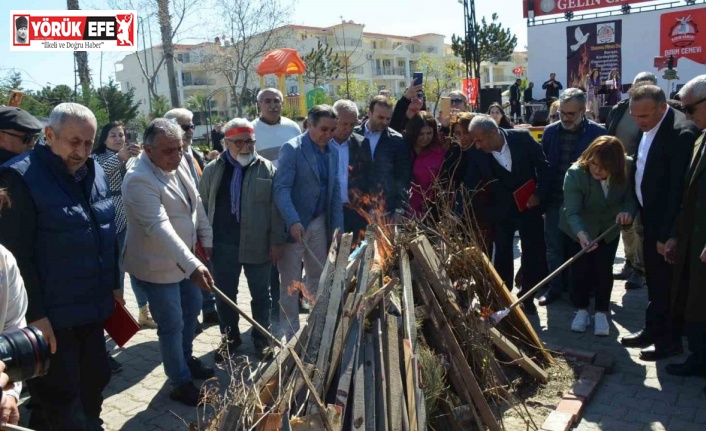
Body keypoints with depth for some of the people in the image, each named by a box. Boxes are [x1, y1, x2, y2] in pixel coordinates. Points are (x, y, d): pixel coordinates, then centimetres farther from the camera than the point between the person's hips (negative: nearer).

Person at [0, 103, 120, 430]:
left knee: (95, 381, 22)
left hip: (93, 308, 7)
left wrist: (114, 284, 15)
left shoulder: (96, 172, 6)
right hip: (51, 316, -7)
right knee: (59, 402, 7)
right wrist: (35, 314, -18)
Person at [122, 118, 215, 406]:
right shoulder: (139, 180, -28)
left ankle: (186, 360, 45)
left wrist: (206, 239, 10)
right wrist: (191, 265, -45)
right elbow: (159, 227, -38)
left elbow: (196, 204, 10)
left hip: (185, 258, 9)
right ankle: (181, 383, 23)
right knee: (172, 325, 3)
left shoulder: (179, 166, -2)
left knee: (192, 310, 23)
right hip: (157, 265, -8)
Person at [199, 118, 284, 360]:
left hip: (257, 244, -2)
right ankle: (230, 337, 31)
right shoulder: (213, 170, 4)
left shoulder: (267, 168, -2)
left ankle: (261, 338, 28)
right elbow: (202, 205, 8)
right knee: (225, 294, 13)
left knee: (260, 294, 11)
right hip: (222, 245, 2)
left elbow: (276, 206, -3)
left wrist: (276, 241, -6)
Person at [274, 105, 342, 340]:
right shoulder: (291, 149, -12)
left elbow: (335, 191, 12)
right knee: (291, 283, 4)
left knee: (319, 279, 14)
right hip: (294, 225, -6)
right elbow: (281, 188, -20)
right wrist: (293, 221, -32)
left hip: (320, 223, 6)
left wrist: (337, 227, 7)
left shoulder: (332, 151, 8)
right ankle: (289, 333, 16)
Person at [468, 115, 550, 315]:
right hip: (502, 208, 0)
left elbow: (543, 166, -6)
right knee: (502, 255, 5)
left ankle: (527, 297, 21)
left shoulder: (522, 138, -16)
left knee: (532, 253, 6)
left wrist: (540, 194, -15)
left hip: (529, 204, 0)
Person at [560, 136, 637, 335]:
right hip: (580, 229, -2)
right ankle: (582, 310, 21)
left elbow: (632, 196, -13)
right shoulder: (575, 173, -33)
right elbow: (572, 211, -36)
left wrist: (628, 211, -36)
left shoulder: (628, 168, -24)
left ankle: (602, 313, 18)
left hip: (609, 227, 2)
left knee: (604, 269, 2)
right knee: (581, 269, 4)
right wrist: (581, 234, -54)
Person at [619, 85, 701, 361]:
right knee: (654, 281, 20)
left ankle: (670, 340, 23)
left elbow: (679, 190, -23)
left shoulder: (682, 132, -23)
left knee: (667, 284, 6)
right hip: (650, 219, 8)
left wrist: (668, 234, -20)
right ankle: (653, 330, 35)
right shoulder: (647, 128, 3)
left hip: (668, 225, -8)